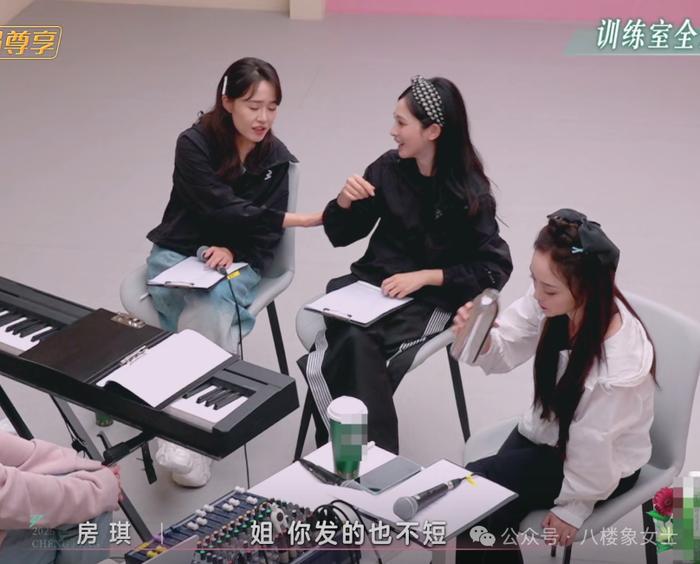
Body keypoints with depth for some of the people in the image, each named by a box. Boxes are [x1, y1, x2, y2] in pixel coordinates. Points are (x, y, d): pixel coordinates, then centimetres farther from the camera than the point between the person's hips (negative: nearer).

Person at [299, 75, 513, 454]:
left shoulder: (470, 192, -8)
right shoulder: (388, 168, 1)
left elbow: (494, 269, -10)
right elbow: (340, 235, 11)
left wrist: (425, 276, -18)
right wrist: (346, 201, -10)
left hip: (430, 299, -3)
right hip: (372, 281, 4)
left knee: (355, 345, -30)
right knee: (353, 342, -29)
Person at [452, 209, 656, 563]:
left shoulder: (619, 366, -36)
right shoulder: (551, 301, -23)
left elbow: (592, 449, -22)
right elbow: (504, 354, -9)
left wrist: (572, 508, -8)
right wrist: (481, 340, -31)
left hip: (601, 466, -5)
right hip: (545, 432, 5)